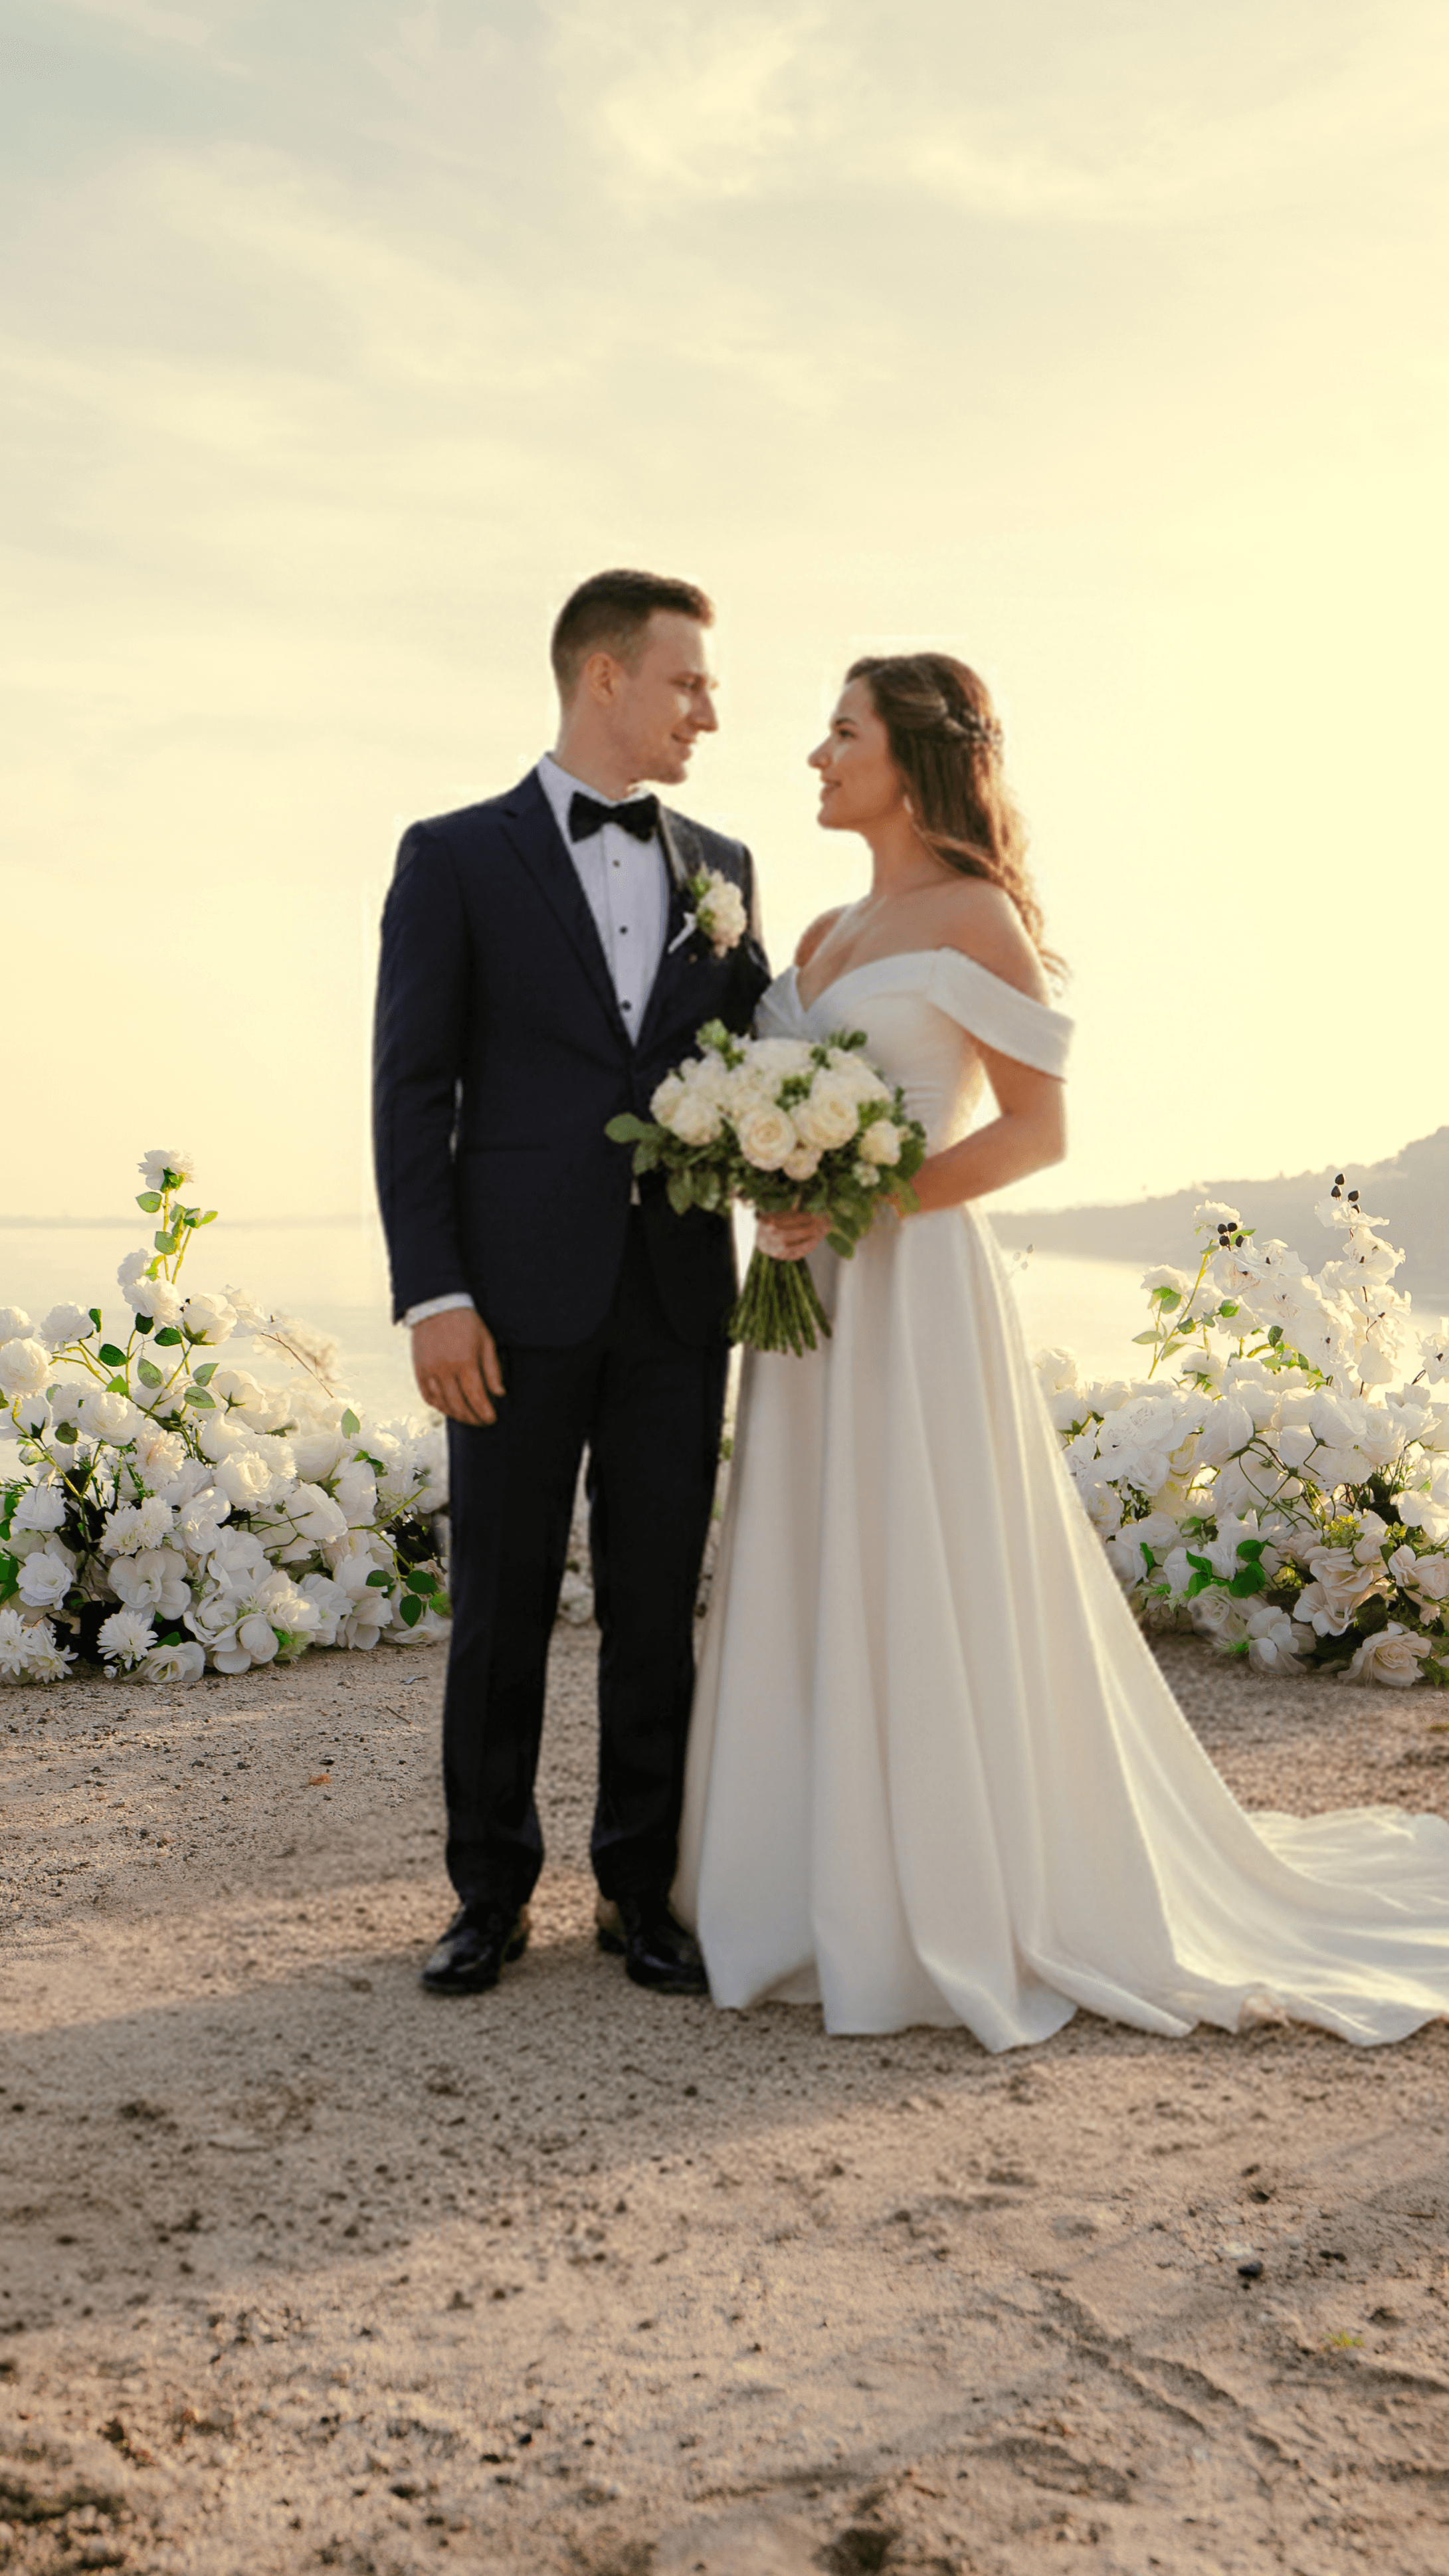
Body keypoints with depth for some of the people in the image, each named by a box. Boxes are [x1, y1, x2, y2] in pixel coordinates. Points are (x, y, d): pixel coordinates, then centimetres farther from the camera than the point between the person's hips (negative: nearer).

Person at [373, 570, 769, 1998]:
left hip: (678, 1299, 3)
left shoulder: (722, 868, 13)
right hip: (521, 1297, -3)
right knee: (501, 1605, 6)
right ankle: (492, 1891, 22)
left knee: (657, 1605, 8)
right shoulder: (456, 857, 2)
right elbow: (412, 1087, -3)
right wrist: (431, 1293, -11)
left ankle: (641, 1890, 22)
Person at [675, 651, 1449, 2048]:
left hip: (915, 1294, -8)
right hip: (813, 1292, 8)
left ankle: (969, 1913, 11)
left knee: (930, 1604, -3)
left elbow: (1037, 1129, -10)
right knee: (816, 1600, 10)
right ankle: (844, 1893, 22)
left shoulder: (975, 917, -5)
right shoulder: (827, 934, 17)